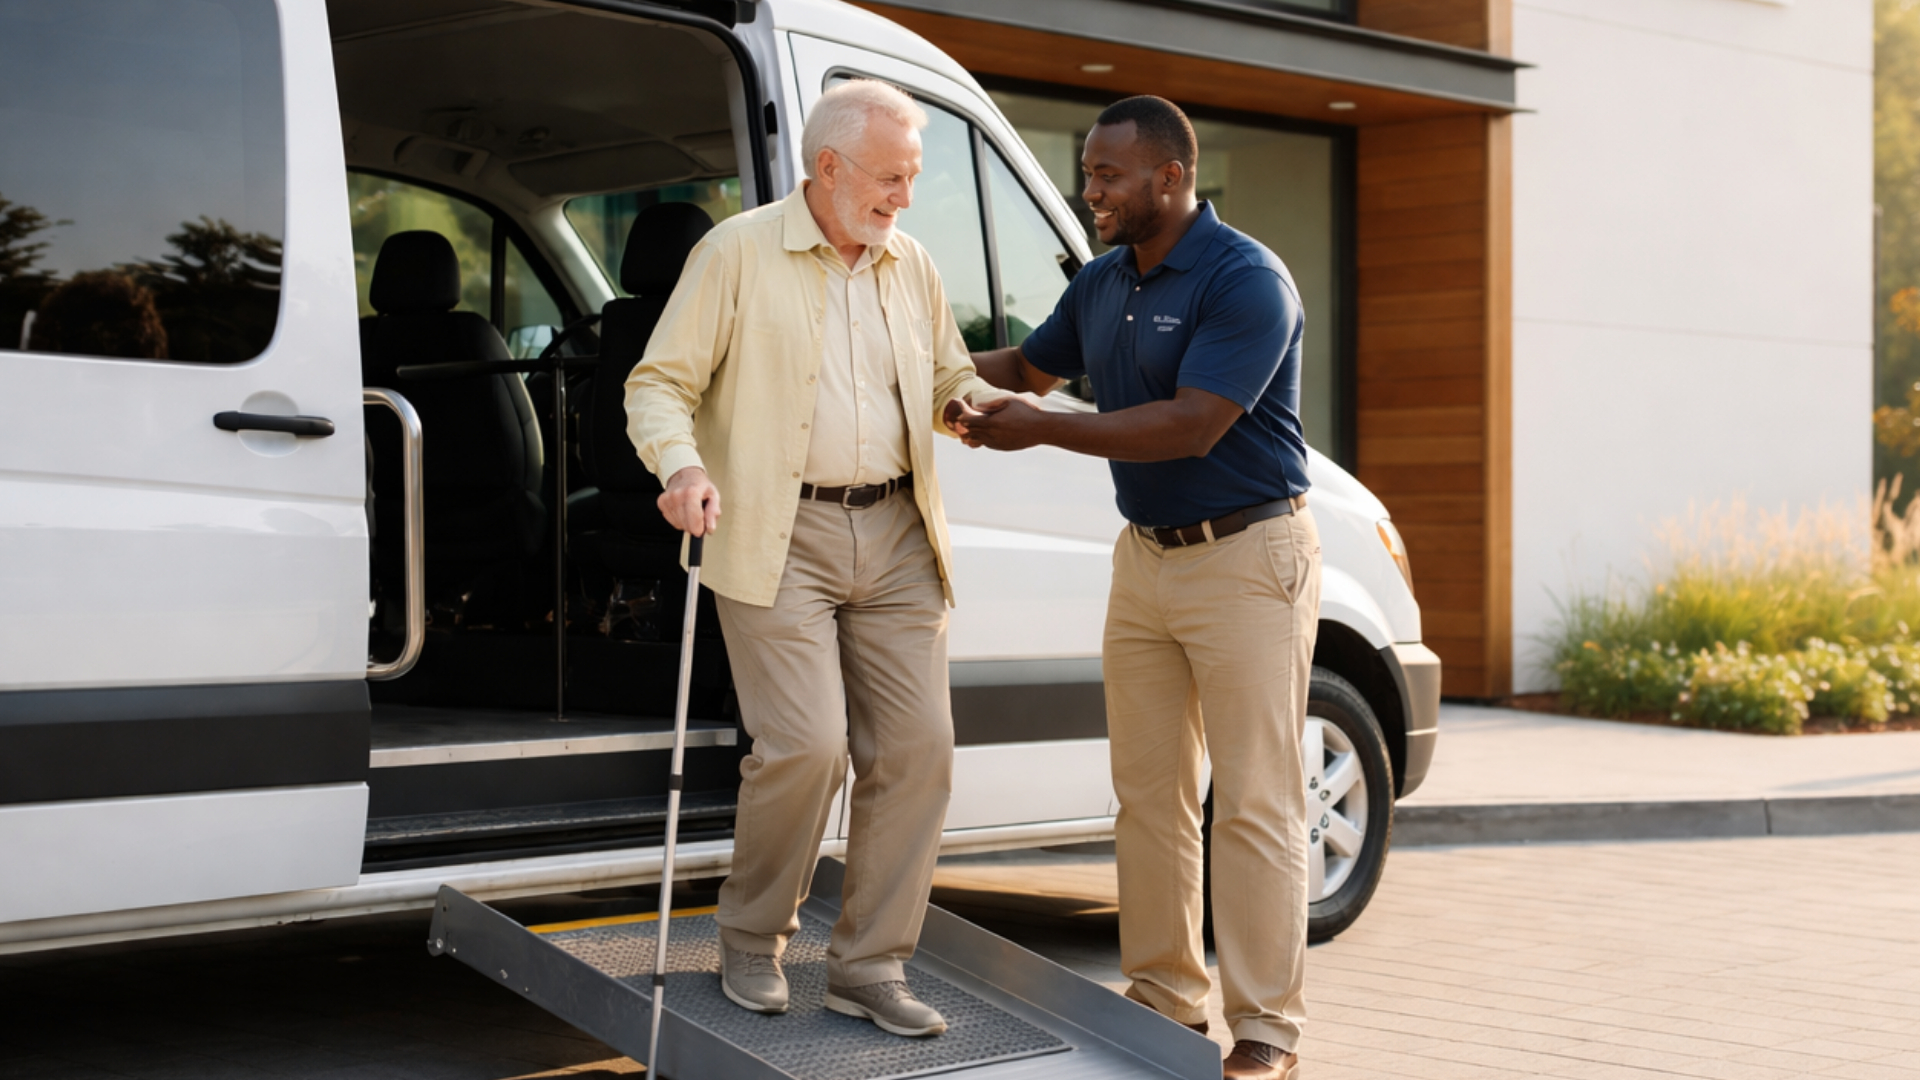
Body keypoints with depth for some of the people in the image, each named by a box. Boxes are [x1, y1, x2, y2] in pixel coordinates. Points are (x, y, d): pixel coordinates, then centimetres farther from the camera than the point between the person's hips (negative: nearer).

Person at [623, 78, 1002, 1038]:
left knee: (916, 750, 0)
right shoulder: (739, 253, -2)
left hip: (896, 538, 6)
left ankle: (868, 966, 12)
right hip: (779, 538, -5)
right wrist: (682, 465, -22)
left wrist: (985, 405, 0)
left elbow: (949, 380, 24)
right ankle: (752, 941, 11)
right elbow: (657, 383, -2)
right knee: (805, 746, -14)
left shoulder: (912, 267, 14)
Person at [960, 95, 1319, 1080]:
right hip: (1144, 556, 8)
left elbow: (1191, 427, -25)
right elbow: (1031, 364, 25)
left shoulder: (1246, 281, -17)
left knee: (1252, 805, -4)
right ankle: (1164, 995, 20)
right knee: (1147, 795, 10)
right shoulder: (1101, 285, 9)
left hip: (1246, 558, -8)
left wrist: (1043, 430, -21)